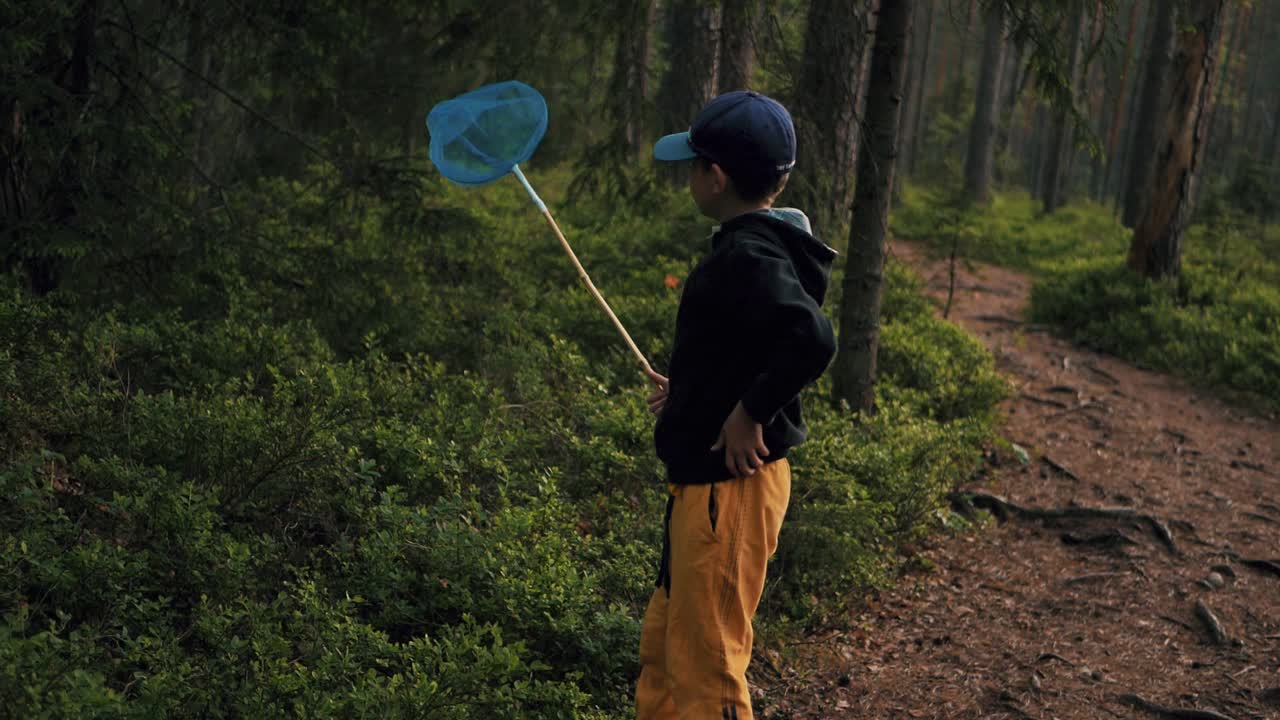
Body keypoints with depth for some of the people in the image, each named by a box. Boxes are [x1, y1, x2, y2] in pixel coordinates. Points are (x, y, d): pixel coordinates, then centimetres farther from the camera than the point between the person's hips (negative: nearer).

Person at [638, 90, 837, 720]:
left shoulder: (750, 256, -22)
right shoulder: (750, 245, 9)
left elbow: (812, 338, -37)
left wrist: (749, 413, -26)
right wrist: (690, 393, 24)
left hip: (728, 487, -10)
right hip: (704, 482, 10)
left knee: (705, 665, 2)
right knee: (663, 643, 21)